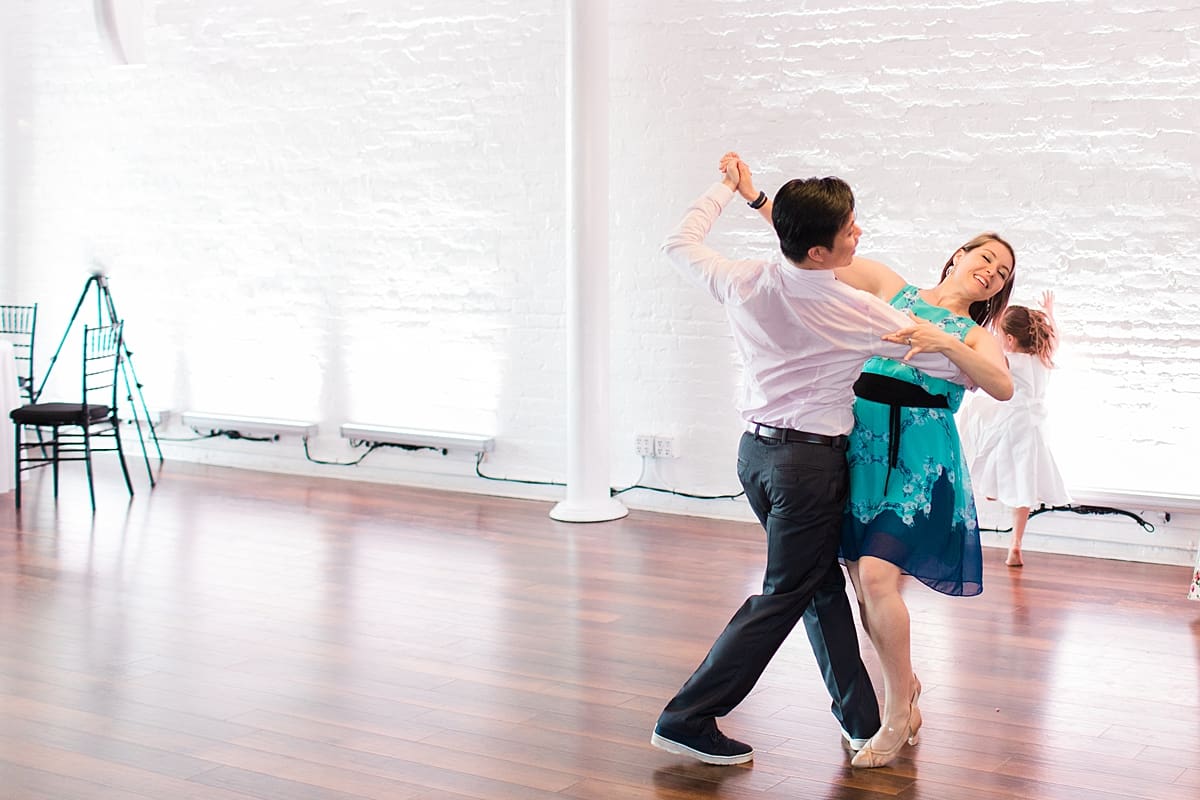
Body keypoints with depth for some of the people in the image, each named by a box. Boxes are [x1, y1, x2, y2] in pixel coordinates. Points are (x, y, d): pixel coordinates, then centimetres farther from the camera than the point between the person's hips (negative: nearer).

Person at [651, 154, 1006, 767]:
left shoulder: (743, 283, -3)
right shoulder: (856, 313, -15)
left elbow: (680, 244, 17)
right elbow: (951, 365, -6)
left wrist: (727, 188, 30)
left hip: (755, 450, 7)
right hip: (810, 462, -7)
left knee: (823, 585, 16)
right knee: (784, 596, 2)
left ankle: (861, 717, 25)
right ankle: (688, 720, 3)